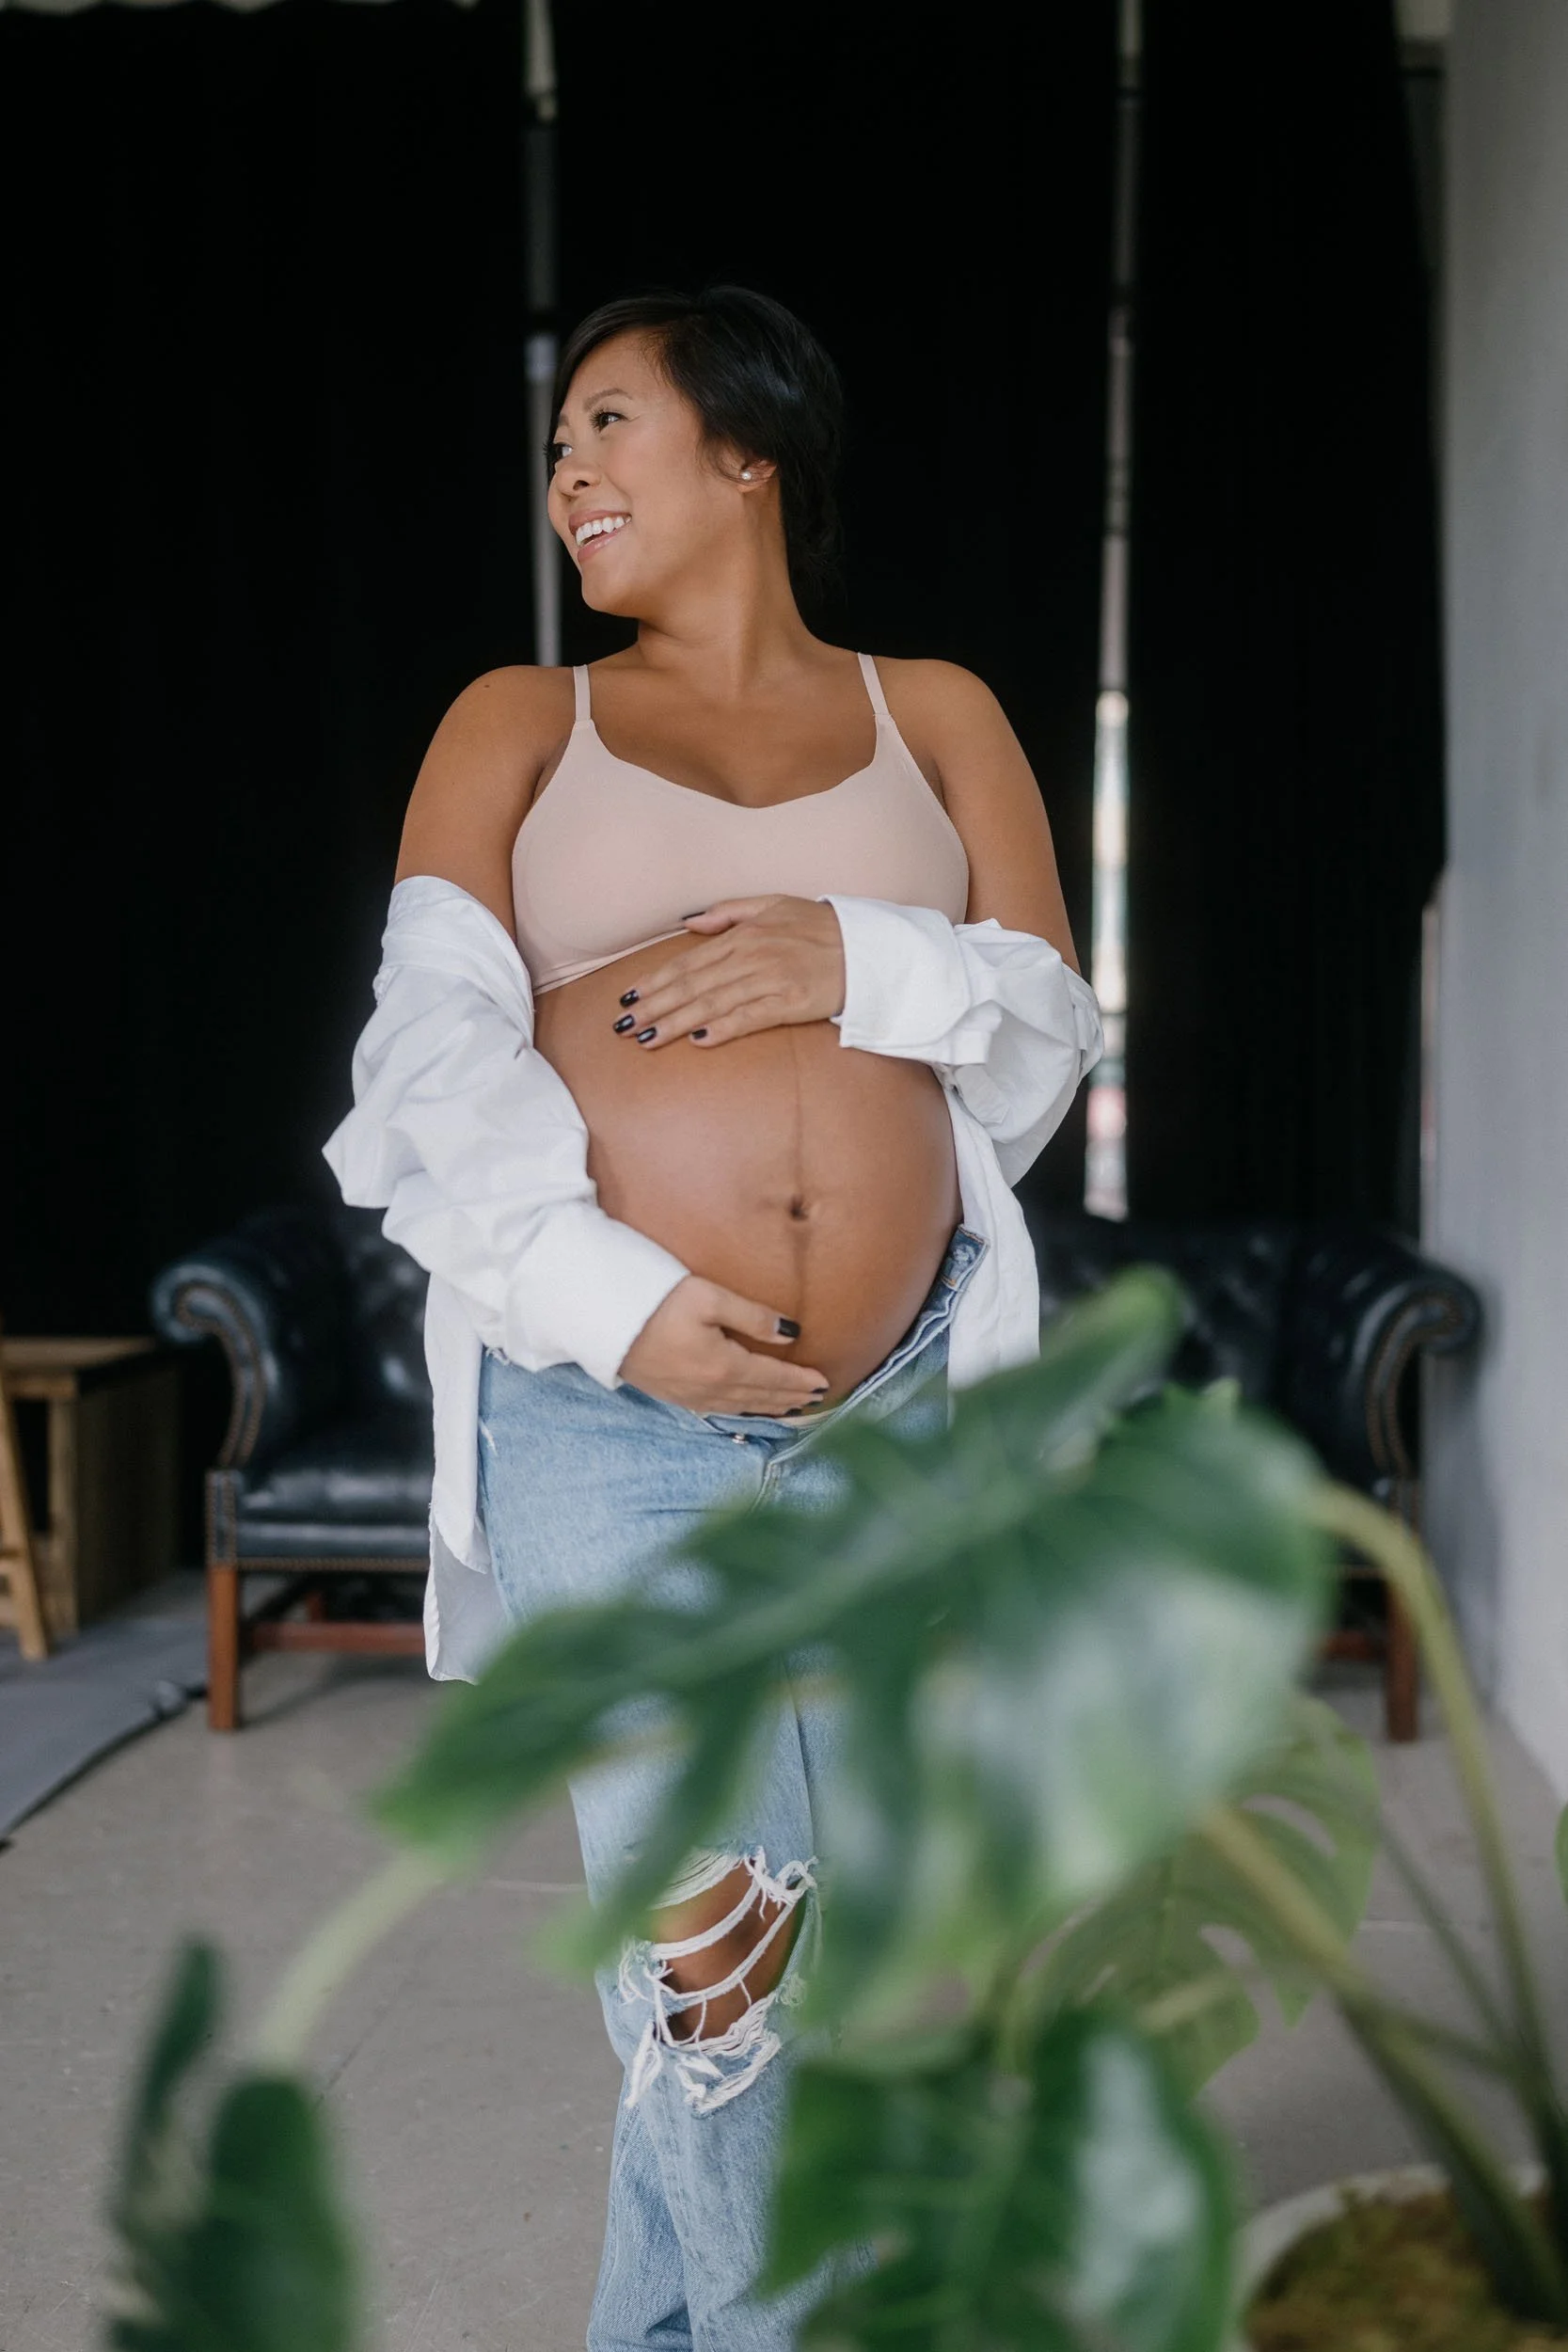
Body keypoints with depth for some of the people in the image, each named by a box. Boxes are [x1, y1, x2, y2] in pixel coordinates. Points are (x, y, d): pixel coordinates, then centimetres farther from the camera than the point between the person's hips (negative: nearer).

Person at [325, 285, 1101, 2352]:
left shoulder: (934, 714, 14)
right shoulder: (519, 723, 11)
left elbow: (1050, 1036, 8)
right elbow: (434, 1044, -3)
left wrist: (862, 967, -12)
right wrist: (601, 1294, -17)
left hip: (900, 1412, 3)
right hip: (609, 1409, -2)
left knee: (866, 1945, 11)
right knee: (714, 1961, -5)